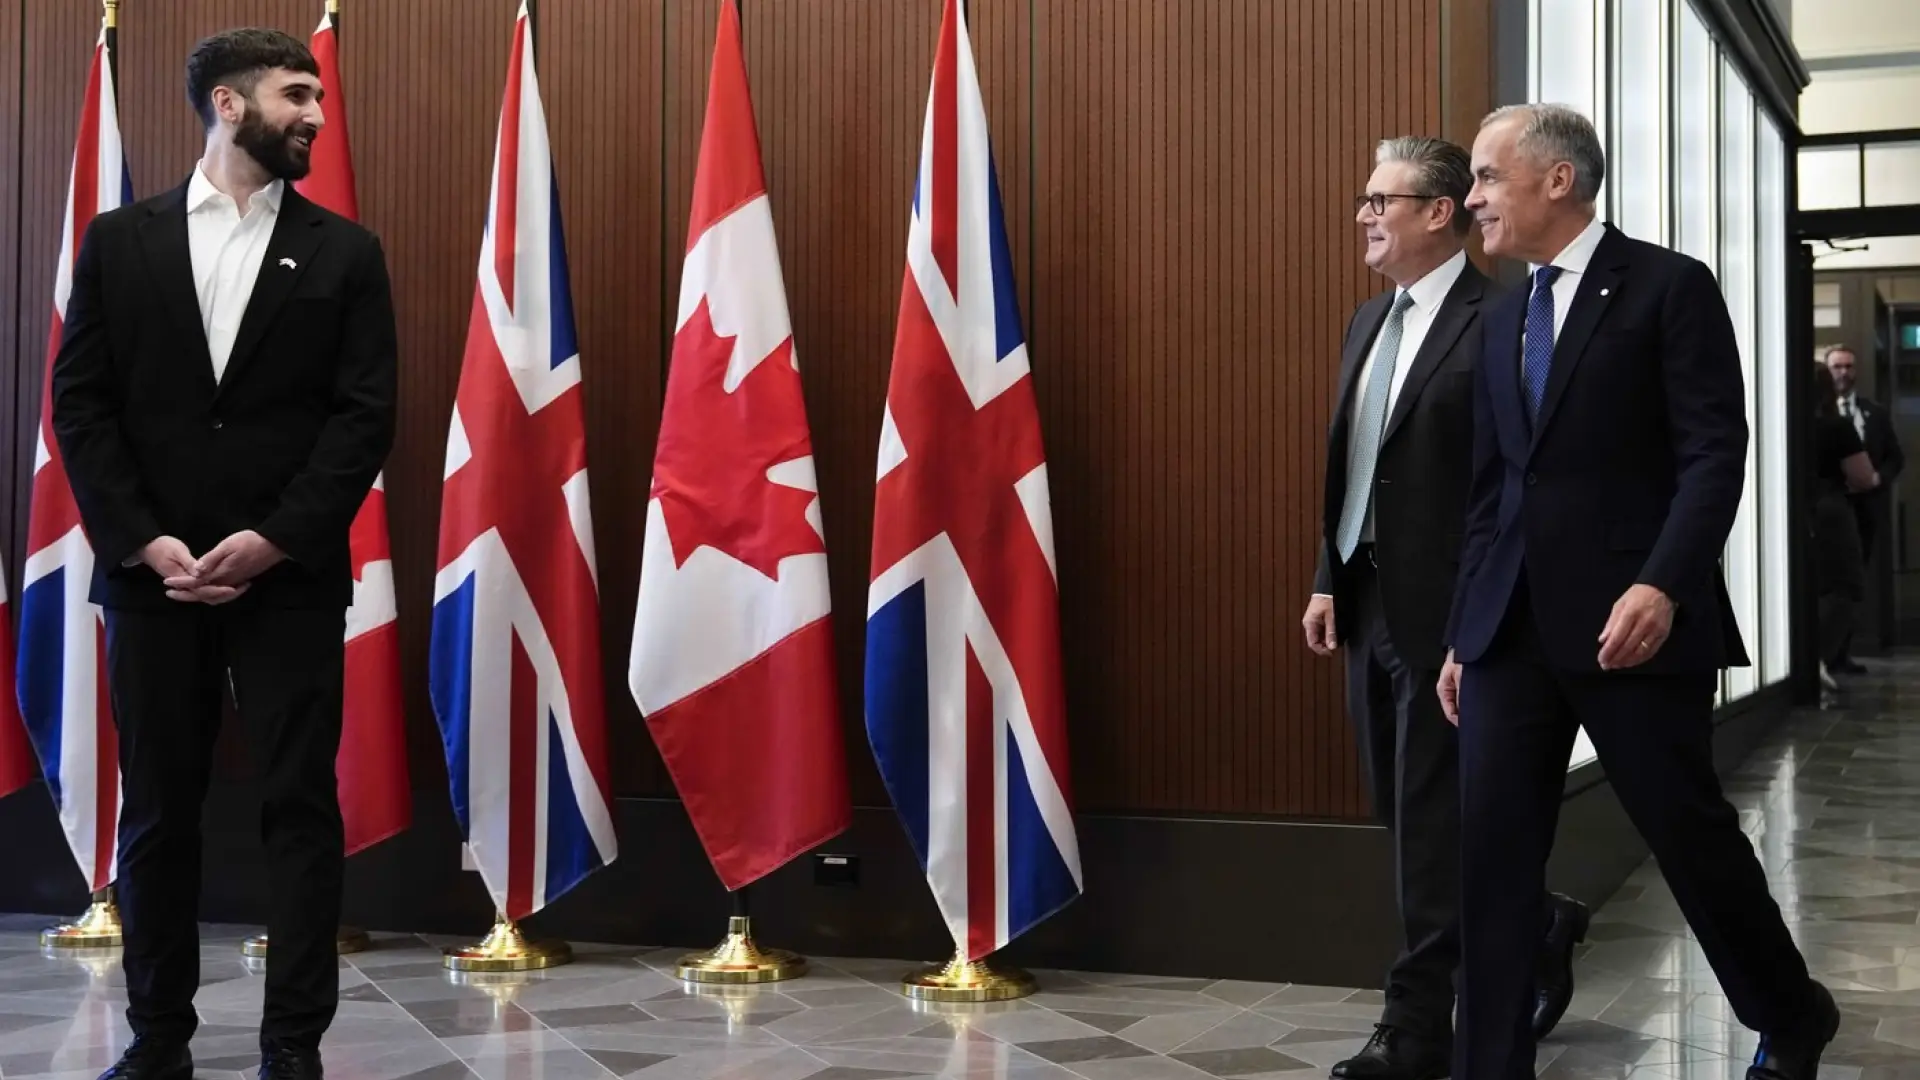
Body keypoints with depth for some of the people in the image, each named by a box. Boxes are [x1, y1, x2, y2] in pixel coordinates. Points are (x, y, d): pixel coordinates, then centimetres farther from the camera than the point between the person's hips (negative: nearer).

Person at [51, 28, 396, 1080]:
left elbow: (365, 415, -1)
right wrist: (145, 542, -9)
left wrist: (272, 540, -11)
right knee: (156, 808, 7)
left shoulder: (344, 252, 6)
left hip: (289, 578, -1)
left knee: (300, 806, -1)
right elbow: (81, 403, 3)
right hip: (151, 574, 1)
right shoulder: (120, 240, 8)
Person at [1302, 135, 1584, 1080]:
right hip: (1370, 605, 9)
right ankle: (1537, 925, 36)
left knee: (1432, 817, -1)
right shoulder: (1369, 322, 15)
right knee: (1406, 814, 15)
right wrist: (1329, 581, 13)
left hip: (1446, 611, -8)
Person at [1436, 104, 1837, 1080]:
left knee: (1689, 831, 6)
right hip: (1511, 627, 6)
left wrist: (1661, 585, -23)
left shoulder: (1670, 287, -3)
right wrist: (1462, 634, 14)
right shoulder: (1503, 319, 16)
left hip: (1628, 619, -6)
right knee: (1492, 854, 1)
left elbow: (1716, 455, -10)